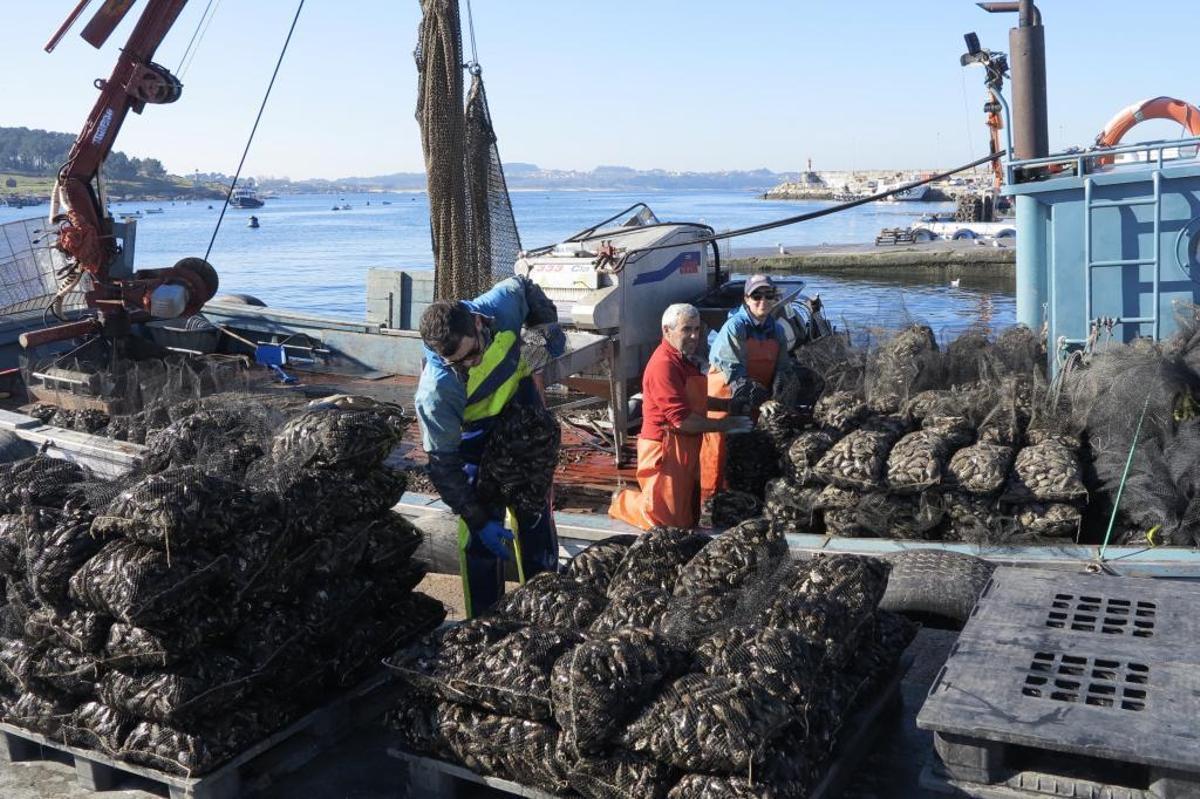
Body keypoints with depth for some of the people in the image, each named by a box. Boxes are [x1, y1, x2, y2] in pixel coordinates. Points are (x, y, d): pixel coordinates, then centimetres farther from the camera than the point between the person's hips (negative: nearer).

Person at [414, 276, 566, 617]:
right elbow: (443, 466, -28)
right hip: (475, 433, -4)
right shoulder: (436, 393, -38)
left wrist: (549, 327, -3)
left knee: (536, 513, 13)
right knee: (480, 536, -7)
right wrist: (479, 521, -27)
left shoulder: (501, 306, -29)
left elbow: (525, 288, -2)